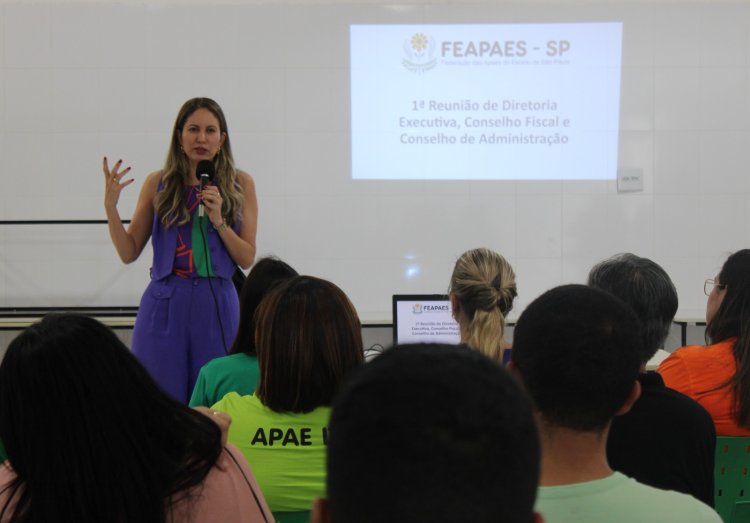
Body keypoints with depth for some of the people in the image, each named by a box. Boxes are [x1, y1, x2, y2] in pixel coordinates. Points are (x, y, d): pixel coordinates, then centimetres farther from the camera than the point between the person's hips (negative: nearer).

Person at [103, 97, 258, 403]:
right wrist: (110, 205, -7)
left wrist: (219, 221, -11)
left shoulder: (240, 184, 4)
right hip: (165, 305, 0)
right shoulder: (158, 183, 4)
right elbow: (129, 253, 5)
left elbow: (247, 259, 4)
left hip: (217, 306, 0)